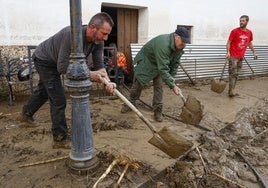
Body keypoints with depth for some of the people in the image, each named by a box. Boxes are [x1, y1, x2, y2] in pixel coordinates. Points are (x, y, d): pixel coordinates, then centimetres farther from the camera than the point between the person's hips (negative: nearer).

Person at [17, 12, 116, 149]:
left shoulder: (98, 41, -20)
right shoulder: (72, 35, -41)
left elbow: (99, 65, -18)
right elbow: (62, 68, -38)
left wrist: (108, 81, -36)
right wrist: (89, 74, -39)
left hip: (54, 63, 8)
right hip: (44, 60, -8)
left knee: (43, 91, 27)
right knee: (58, 100, -11)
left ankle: (26, 115, 53)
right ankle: (60, 139, 4)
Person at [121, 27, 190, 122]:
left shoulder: (180, 47, -15)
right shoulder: (163, 44, -41)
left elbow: (175, 63, 2)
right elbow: (163, 69, -42)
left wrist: (172, 77, -6)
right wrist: (172, 86, -41)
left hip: (159, 64, 6)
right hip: (145, 62, -6)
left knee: (159, 86, -4)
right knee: (138, 85, 5)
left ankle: (157, 111, 6)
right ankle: (131, 103, 29)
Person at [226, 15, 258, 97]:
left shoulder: (249, 32, 8)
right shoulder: (235, 31, -7)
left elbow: (250, 43, 22)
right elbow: (229, 42, -6)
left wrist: (254, 52, 19)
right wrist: (228, 52, -18)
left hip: (241, 57, 6)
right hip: (233, 56, -6)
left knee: (236, 74, 8)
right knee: (233, 74, -8)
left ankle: (231, 91, 15)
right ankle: (231, 92, -5)